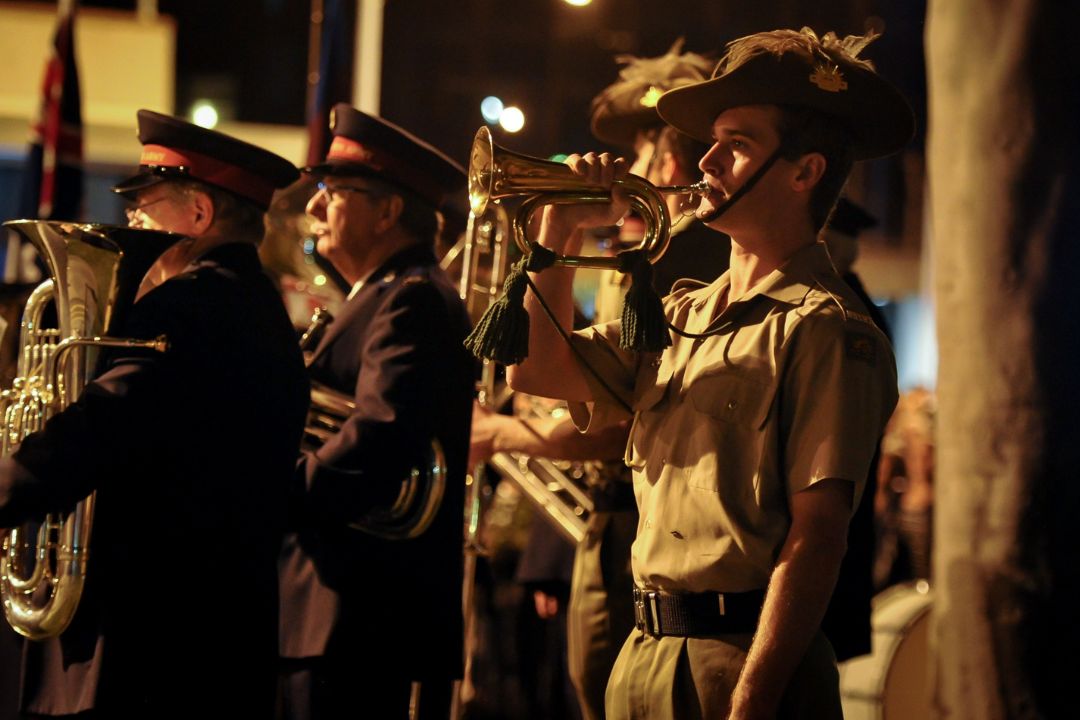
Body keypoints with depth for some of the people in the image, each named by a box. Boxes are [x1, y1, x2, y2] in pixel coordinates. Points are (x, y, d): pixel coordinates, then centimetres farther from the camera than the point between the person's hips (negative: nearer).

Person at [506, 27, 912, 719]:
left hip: (741, 661, -8)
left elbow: (816, 536, -18)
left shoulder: (825, 330, -12)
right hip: (646, 653, 8)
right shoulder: (682, 314, 13)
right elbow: (542, 370, 18)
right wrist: (561, 232, 8)